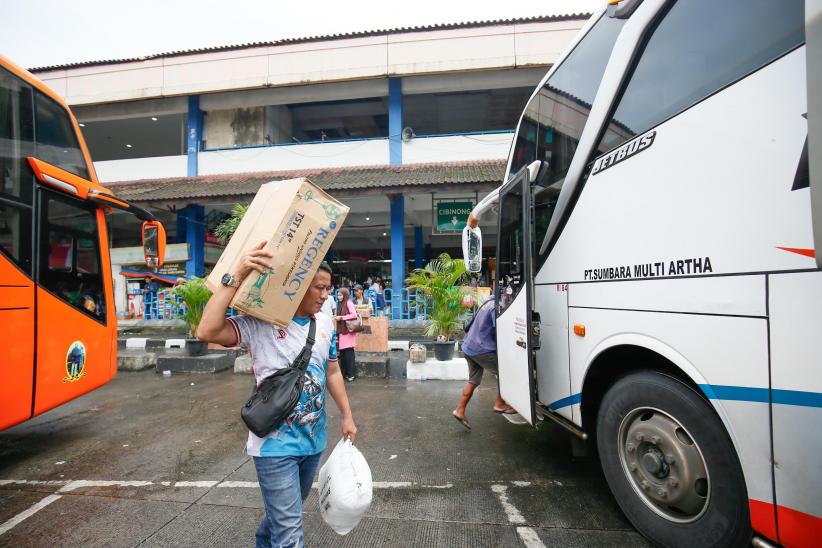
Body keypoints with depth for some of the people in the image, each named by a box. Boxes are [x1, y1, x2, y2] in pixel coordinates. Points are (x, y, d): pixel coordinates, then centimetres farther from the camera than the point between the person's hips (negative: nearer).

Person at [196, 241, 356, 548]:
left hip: (314, 440, 7)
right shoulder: (261, 324, -19)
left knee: (286, 512, 29)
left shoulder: (325, 324, -1)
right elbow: (206, 332, -34)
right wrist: (237, 276, -39)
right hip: (276, 444, -6)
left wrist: (346, 416, 13)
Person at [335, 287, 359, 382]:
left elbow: (354, 315, -17)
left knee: (349, 352, -6)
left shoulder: (348, 303, -7)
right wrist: (337, 318, 6)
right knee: (343, 352, 8)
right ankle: (345, 372, 16)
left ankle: (351, 374, 0)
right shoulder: (341, 304, 17)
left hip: (348, 330, -8)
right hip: (342, 331, 8)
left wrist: (341, 317, -12)